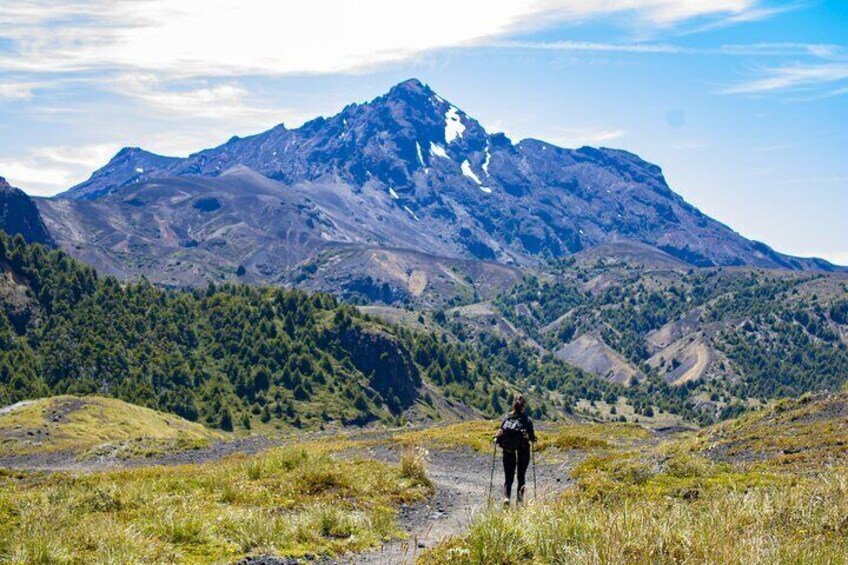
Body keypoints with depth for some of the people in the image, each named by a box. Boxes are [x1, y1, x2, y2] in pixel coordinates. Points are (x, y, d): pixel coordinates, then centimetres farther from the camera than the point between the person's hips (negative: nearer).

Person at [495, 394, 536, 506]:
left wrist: (497, 439, 15)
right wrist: (532, 438, 14)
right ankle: (519, 500, 5)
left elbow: (500, 434, -5)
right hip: (523, 453, -1)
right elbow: (532, 437, -8)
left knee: (508, 478, 7)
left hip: (508, 452, 1)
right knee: (521, 477, 16)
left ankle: (506, 497, -17)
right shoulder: (527, 420, -8)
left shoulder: (506, 418, -2)